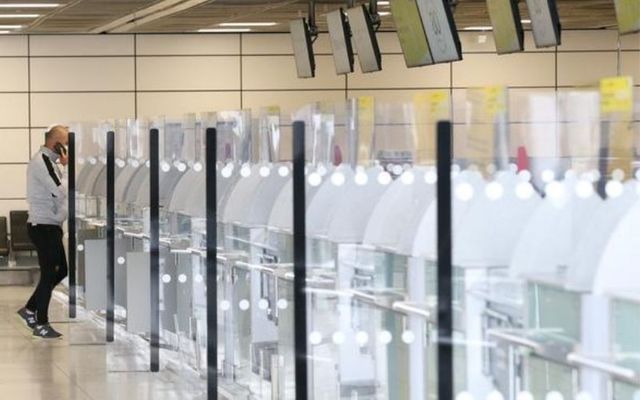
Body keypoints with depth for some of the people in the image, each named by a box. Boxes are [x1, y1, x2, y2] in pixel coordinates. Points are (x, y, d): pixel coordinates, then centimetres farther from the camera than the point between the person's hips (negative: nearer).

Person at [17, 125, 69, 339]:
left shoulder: (47, 161, 15)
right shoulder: (42, 161, -17)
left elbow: (57, 192, 15)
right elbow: (60, 191, -24)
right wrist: (67, 167, -12)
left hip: (49, 226, 10)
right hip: (44, 227, -10)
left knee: (59, 271, 15)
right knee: (50, 274, -3)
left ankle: (30, 310, 22)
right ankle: (41, 325, 6)